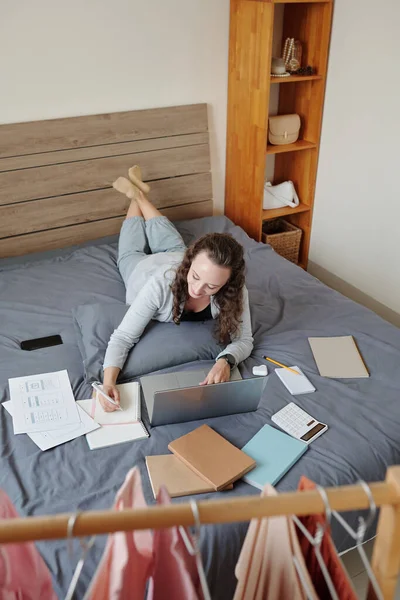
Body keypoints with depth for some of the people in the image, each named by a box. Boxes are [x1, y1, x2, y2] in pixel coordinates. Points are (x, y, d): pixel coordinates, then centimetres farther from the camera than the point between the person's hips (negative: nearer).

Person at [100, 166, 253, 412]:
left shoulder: (234, 290, -45)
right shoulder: (161, 284, -51)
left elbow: (244, 340, -37)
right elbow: (123, 337, -46)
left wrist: (226, 361, -59)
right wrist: (109, 381, -63)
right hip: (145, 268, -2)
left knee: (173, 245, 36)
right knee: (133, 252, 33)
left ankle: (140, 193, 50)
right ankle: (135, 194, 51)